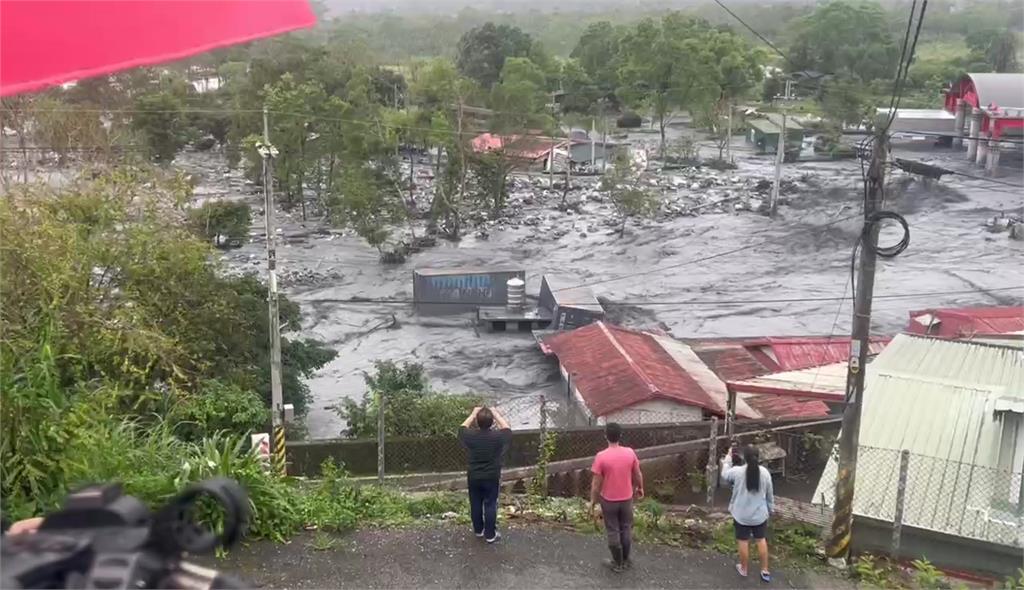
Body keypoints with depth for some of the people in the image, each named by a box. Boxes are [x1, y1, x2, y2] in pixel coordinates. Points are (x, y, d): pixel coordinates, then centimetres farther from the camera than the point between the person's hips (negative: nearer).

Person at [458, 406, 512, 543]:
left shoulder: (470, 436, -15)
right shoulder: (498, 437, -19)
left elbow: (462, 427, 9)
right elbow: (507, 429, 4)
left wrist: (473, 414, 14)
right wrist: (496, 414, 8)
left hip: (473, 477, 2)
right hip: (492, 478, -2)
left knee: (475, 505, 17)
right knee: (490, 505, 8)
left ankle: (478, 530, 32)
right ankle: (490, 535, 15)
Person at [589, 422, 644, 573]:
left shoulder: (601, 456, -20)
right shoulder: (630, 453, -11)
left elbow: (596, 483, -14)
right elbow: (637, 475, 2)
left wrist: (592, 501, -2)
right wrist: (640, 488, 21)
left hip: (608, 500, -3)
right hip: (626, 498, 3)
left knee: (613, 531, 11)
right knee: (626, 529, 19)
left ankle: (617, 563, 22)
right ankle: (626, 560, 30)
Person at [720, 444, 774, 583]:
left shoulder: (737, 471, -19)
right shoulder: (764, 472, -12)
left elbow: (724, 477, 5)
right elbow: (769, 495, 0)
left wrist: (728, 458, 14)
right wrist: (770, 510, 15)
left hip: (742, 515, -2)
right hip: (760, 514, 2)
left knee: (743, 541, 14)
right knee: (761, 540, 19)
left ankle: (744, 569, 31)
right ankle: (765, 570, 25)